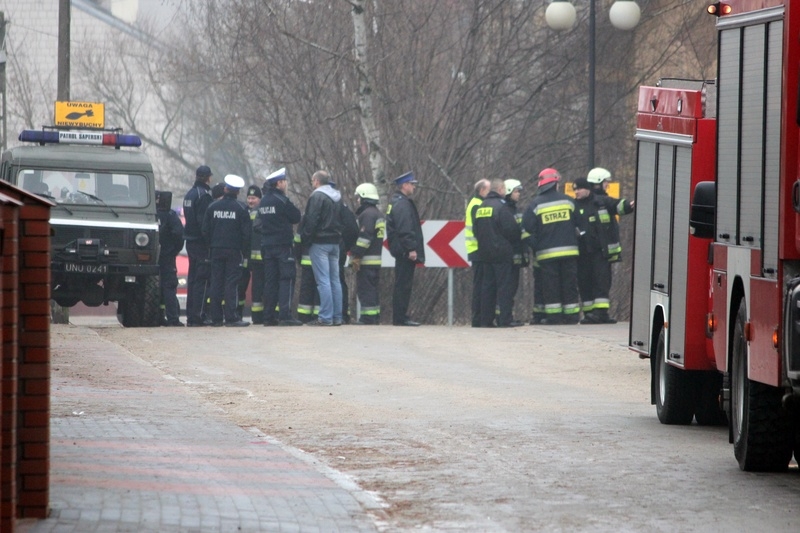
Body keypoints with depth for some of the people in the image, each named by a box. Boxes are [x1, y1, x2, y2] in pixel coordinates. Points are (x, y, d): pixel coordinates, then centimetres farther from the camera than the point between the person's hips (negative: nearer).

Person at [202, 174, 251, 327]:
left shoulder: (213, 207, 3)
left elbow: (205, 230, 5)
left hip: (216, 250, 3)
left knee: (216, 283, 6)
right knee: (231, 284, -4)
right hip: (234, 250, -3)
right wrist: (244, 252, 3)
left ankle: (216, 318, 6)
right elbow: (246, 233, -6)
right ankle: (231, 317, -10)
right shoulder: (240, 209, -6)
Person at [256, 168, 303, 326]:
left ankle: (269, 316, 9)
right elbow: (297, 217, -6)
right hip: (282, 244, -7)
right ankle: (285, 315, -15)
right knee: (287, 279, -6)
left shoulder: (263, 202, 10)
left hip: (267, 245, 7)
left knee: (270, 280, 9)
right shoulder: (281, 200, -13)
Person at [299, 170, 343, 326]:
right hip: (335, 242, 8)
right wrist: (339, 236, 18)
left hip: (319, 242, -8)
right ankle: (337, 316, 9)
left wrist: (305, 238, -10)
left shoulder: (317, 196, -12)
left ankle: (326, 317, -12)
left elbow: (311, 220, -18)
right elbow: (344, 220, 18)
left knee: (323, 281, -9)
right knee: (335, 280, 9)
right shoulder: (338, 197, 15)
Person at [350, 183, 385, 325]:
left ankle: (368, 317, -11)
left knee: (365, 289, -9)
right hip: (376, 258, 10)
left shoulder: (367, 214, -14)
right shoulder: (379, 214, 18)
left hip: (366, 260, -10)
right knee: (374, 288, 12)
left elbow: (364, 237, -21)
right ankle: (375, 317, 15)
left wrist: (356, 256, -20)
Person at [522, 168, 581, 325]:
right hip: (569, 250, 2)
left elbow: (527, 227, -5)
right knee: (570, 284, 6)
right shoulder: (567, 200, 4)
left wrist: (534, 244, 11)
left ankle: (554, 316, -3)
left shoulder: (536, 204, -3)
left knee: (551, 284, 1)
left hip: (546, 252, -2)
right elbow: (578, 223, 11)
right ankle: (572, 315, 5)